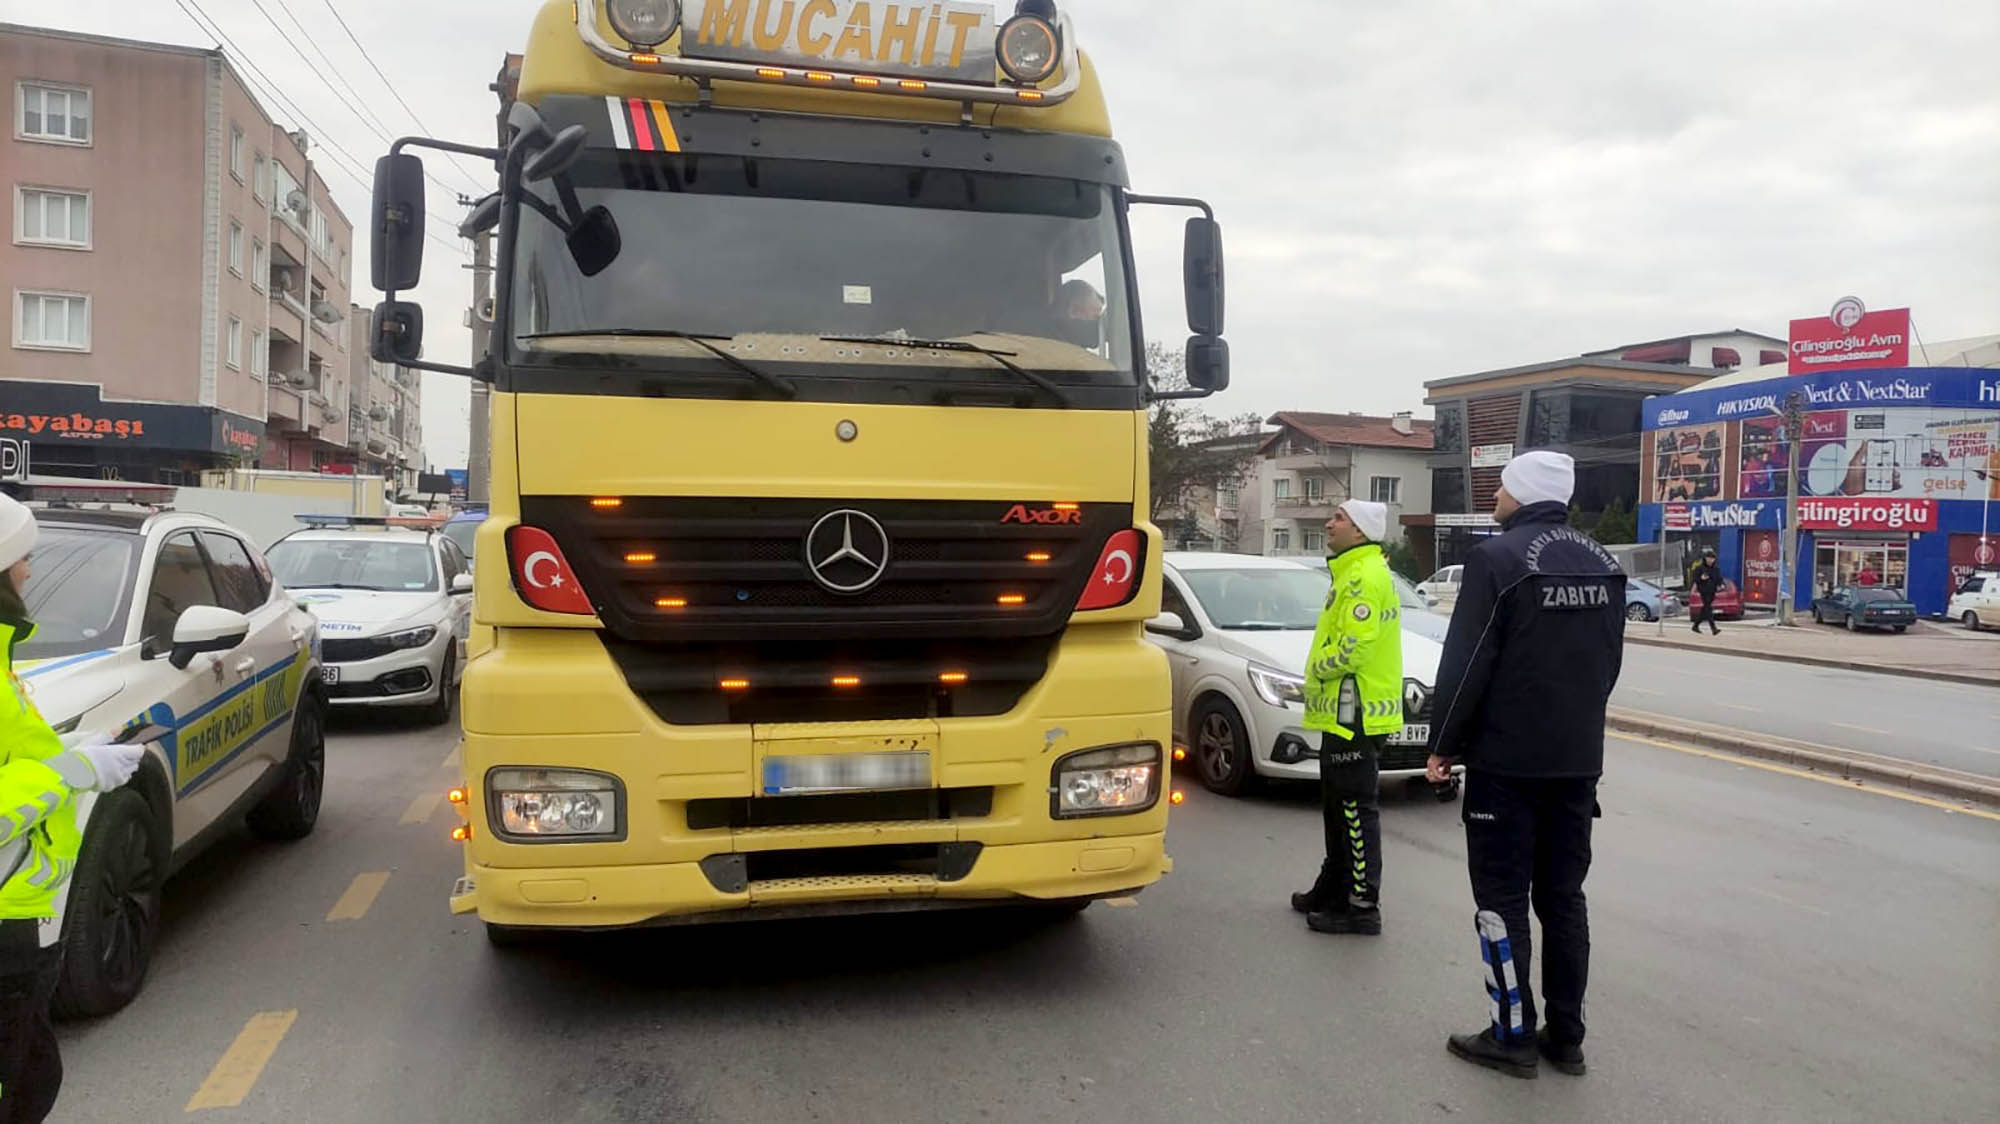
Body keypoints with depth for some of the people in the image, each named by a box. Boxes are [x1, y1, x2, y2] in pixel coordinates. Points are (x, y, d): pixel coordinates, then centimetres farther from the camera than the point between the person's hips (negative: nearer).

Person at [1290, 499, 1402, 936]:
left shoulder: (1364, 577, -17)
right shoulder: (1353, 572, 18)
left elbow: (1353, 646, -24)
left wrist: (1319, 668, -9)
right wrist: (1320, 673, 13)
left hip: (1356, 714, -11)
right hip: (1344, 713, 11)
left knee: (1356, 810, -6)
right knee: (1339, 806, 19)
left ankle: (1363, 907, 0)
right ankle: (1334, 888, 31)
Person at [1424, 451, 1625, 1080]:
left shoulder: (1498, 558, -14)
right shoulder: (1602, 565, 9)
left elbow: (1466, 665, -15)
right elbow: (1609, 662, 14)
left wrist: (1443, 744, -6)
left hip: (1506, 761, -7)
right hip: (1579, 761, 7)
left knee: (1502, 899, 3)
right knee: (1563, 897, 13)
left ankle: (1513, 1037, 9)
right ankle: (1566, 1037, 20)